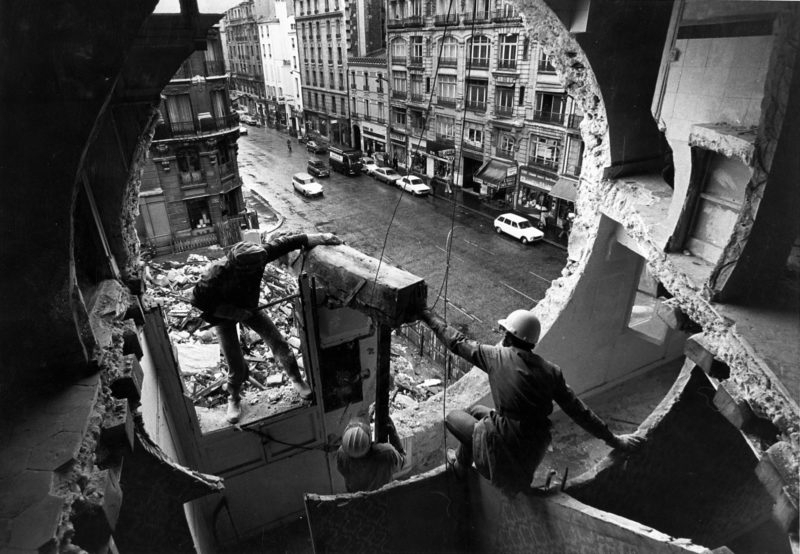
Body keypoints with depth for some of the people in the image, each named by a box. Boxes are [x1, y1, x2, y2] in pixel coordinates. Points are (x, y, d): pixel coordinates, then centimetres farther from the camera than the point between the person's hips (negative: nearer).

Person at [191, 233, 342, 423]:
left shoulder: (256, 256, -31)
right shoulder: (216, 274, -39)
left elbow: (284, 244, -28)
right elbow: (198, 300, -27)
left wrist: (319, 237, -33)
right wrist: (234, 312, -30)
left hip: (249, 308, 4)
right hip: (224, 315, -3)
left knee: (279, 343, 0)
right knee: (236, 364, -1)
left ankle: (296, 380, 23)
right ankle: (234, 400, 29)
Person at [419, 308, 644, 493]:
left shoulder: (497, 357, -14)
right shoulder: (550, 371, -3)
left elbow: (457, 342, -4)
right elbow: (578, 410, 1)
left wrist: (429, 316, 9)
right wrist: (613, 439, 13)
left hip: (505, 450, -5)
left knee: (452, 416, 16)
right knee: (475, 409, 25)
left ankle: (461, 464, 32)